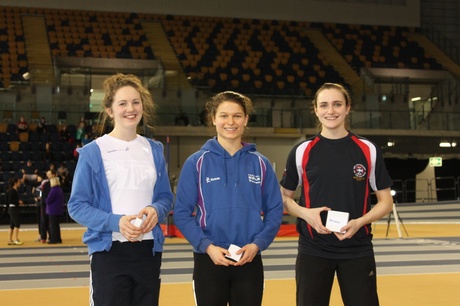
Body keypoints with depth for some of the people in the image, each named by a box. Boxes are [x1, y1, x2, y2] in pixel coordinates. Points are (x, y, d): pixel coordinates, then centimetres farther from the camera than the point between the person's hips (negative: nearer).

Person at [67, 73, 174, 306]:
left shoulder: (154, 150, 9)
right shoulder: (93, 152, -4)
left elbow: (166, 197, 14)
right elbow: (77, 206, -6)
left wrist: (156, 210, -10)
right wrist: (115, 222, -20)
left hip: (149, 249, 4)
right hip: (109, 251, -4)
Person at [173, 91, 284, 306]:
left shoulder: (261, 164, 4)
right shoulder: (196, 163, -3)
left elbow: (274, 211, 4)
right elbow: (182, 213, -4)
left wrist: (257, 244, -11)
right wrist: (207, 246, -16)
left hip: (250, 261, 2)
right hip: (209, 260, -2)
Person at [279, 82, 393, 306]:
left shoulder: (368, 151, 0)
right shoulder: (302, 152, 0)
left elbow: (386, 201, 3)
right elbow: (284, 197, 8)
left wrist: (359, 222, -15)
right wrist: (306, 213, -13)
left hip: (358, 251, 0)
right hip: (312, 251, 0)